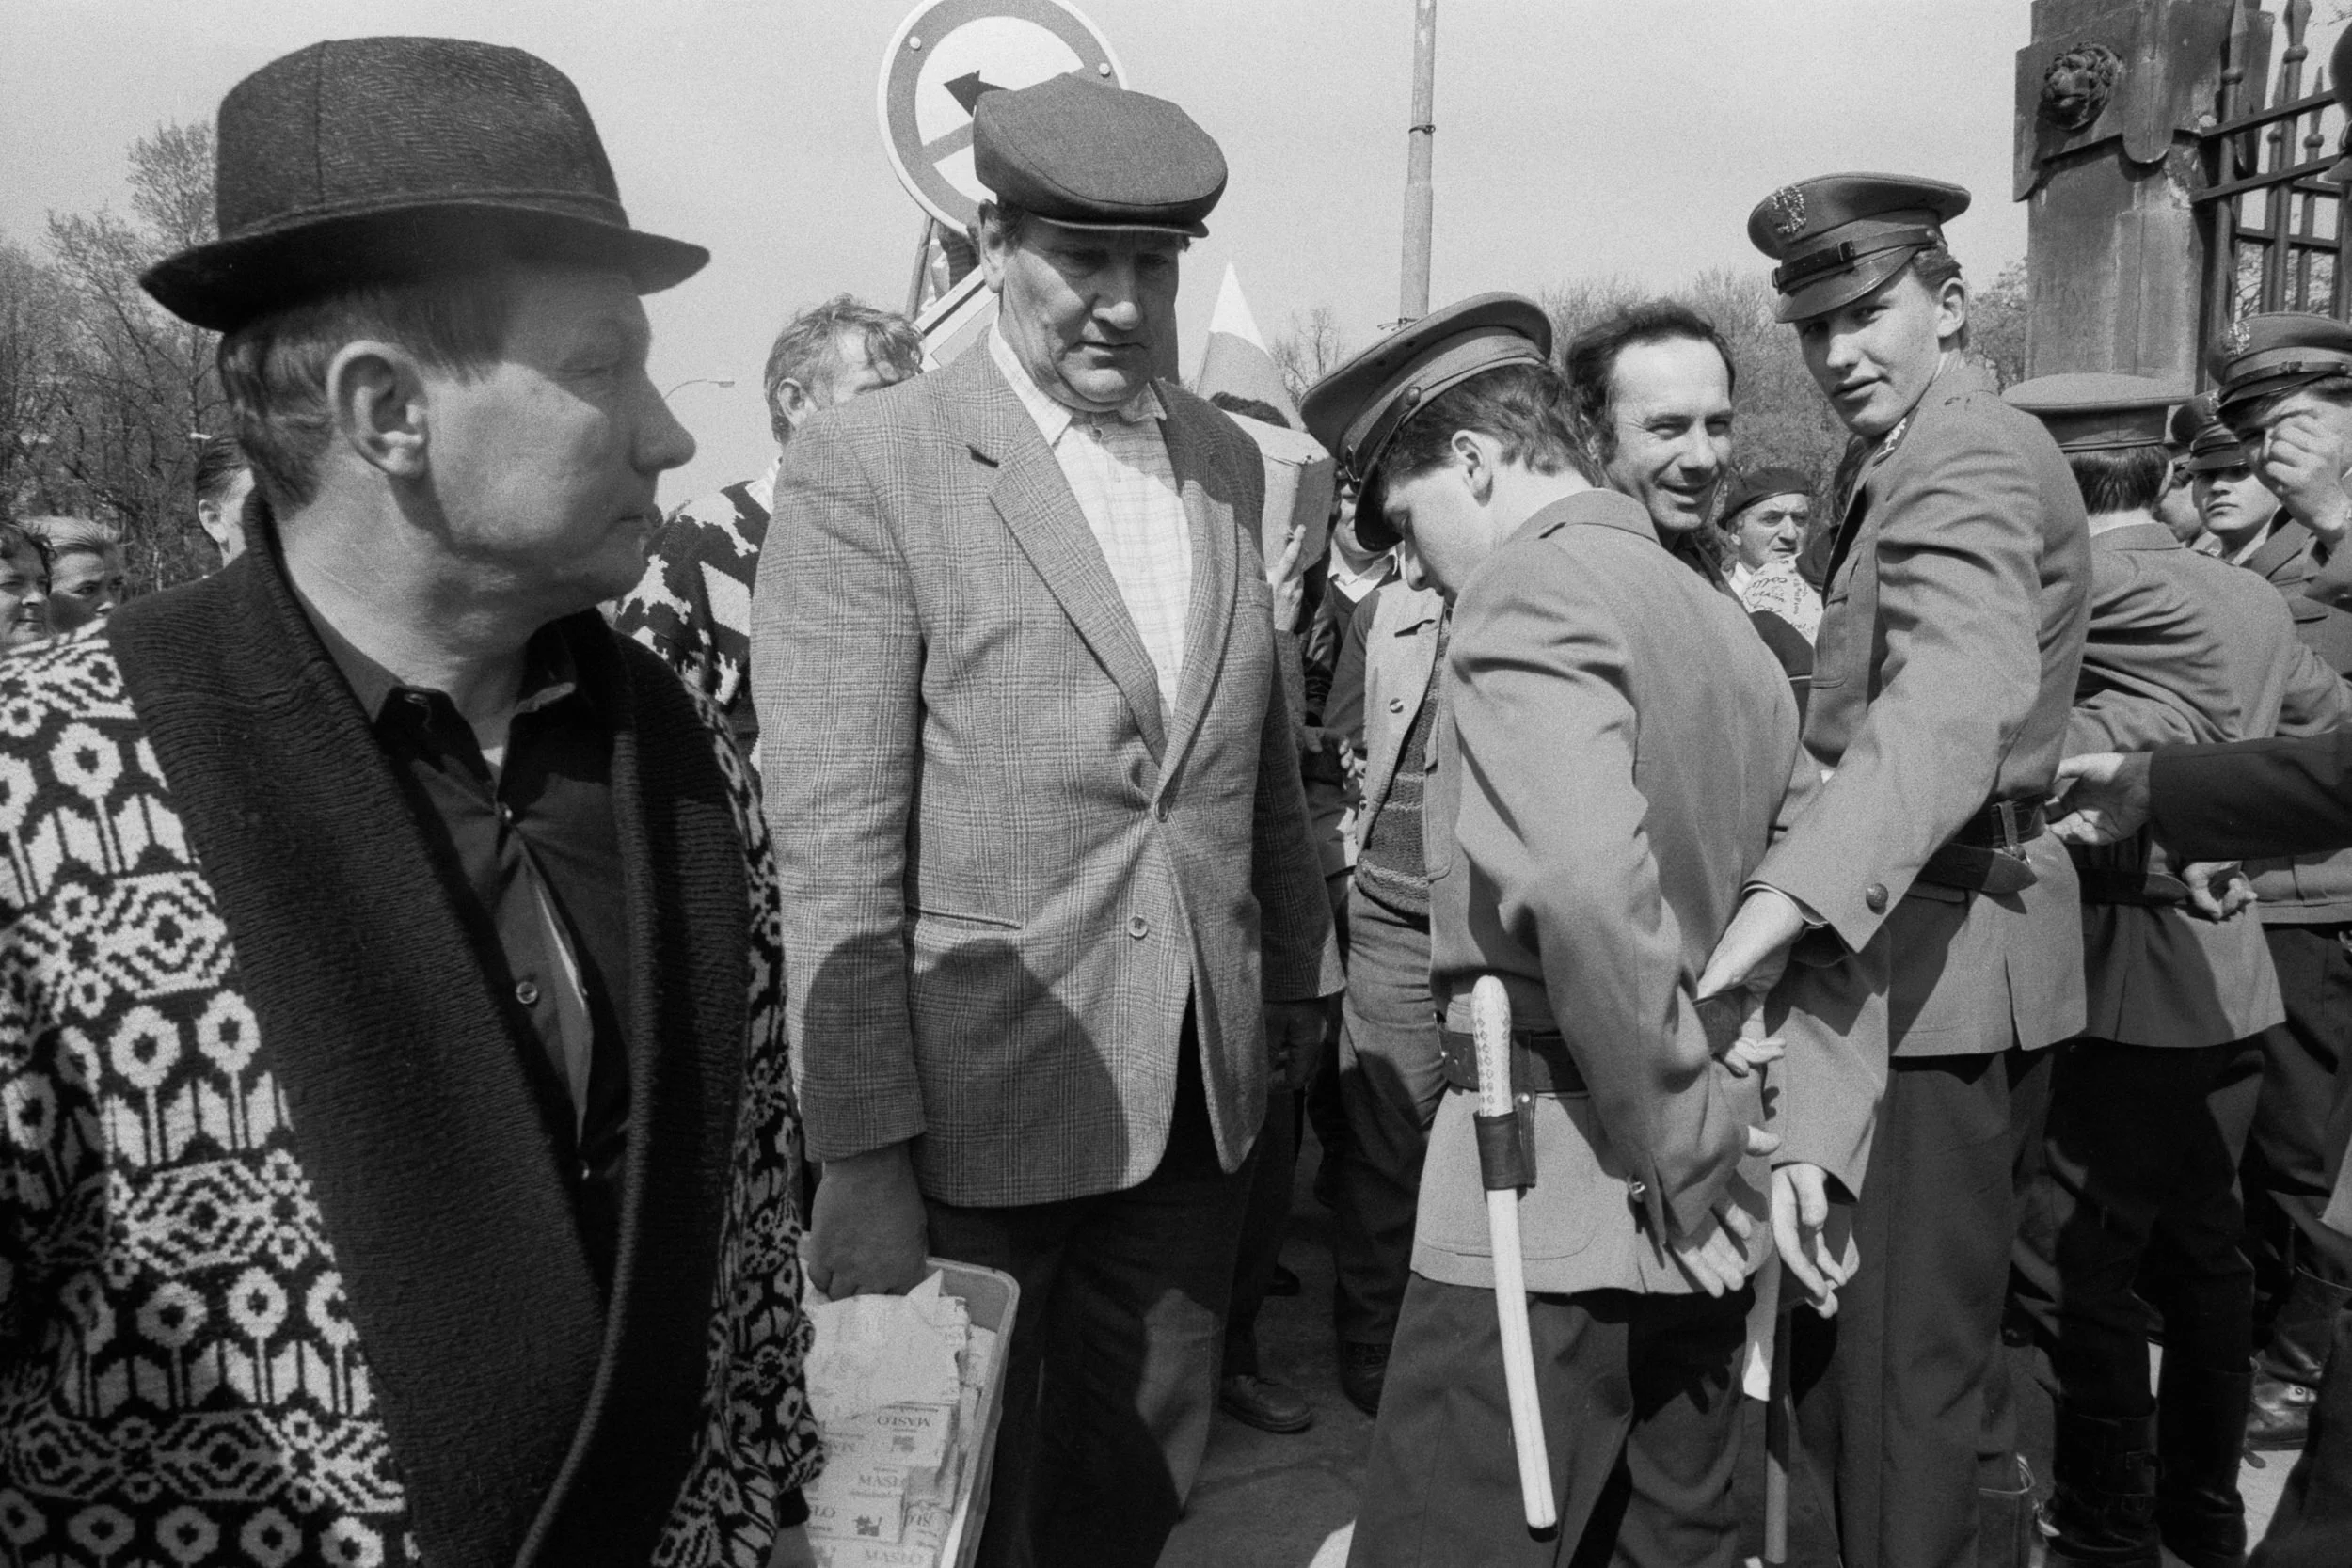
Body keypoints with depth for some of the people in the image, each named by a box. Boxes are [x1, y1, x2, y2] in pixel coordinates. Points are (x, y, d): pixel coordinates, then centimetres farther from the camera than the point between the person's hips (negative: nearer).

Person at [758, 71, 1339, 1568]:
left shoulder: (1228, 460, 8)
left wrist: (1303, 974, 15)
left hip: (1197, 1097, 5)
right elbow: (836, 838, -14)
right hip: (980, 1102, -4)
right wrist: (861, 1158, -15)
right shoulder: (868, 466, -10)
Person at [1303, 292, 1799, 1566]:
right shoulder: (1719, 620, 15)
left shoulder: (1529, 591, -12)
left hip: (1559, 1200, -9)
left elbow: (1587, 883, -28)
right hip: (1701, 1223, 9)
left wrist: (1679, 1147, -17)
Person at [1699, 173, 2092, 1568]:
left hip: (1940, 960, -10)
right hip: (1905, 946, 10)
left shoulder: (1973, 459, -15)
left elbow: (1949, 708, -34)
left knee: (1899, 1378, -1)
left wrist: (1789, 897, -47)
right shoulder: (1908, 462, 17)